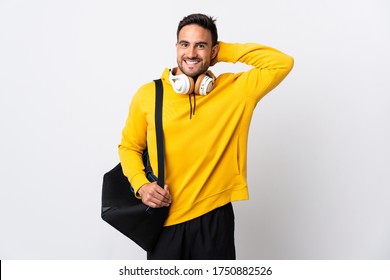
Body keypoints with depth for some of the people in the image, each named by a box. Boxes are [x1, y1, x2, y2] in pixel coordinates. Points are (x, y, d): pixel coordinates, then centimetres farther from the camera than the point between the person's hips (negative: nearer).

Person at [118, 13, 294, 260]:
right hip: (165, 220, 1)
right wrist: (141, 184, -9)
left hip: (214, 218, 0)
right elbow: (129, 147, 9)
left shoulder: (235, 90, -3)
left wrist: (226, 51, -6)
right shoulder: (148, 95, -2)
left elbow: (283, 63, -7)